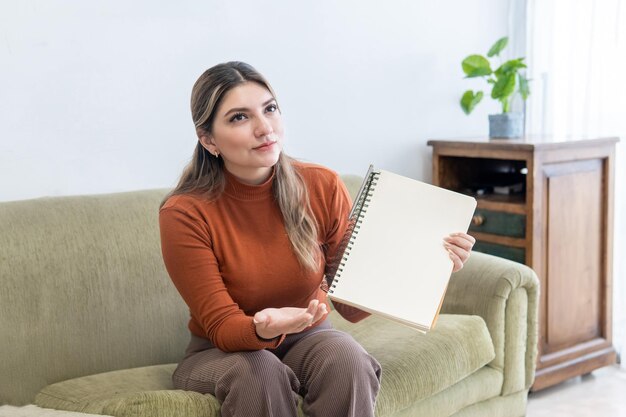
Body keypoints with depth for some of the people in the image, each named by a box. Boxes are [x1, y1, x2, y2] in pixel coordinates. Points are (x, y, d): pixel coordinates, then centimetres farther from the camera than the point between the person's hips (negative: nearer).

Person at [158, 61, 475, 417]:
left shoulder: (323, 187, -13)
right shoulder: (185, 214, -21)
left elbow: (352, 304, -12)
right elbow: (222, 328, -19)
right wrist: (264, 329, -42)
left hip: (307, 339, 2)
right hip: (222, 352, -2)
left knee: (346, 358, -31)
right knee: (259, 372, -35)